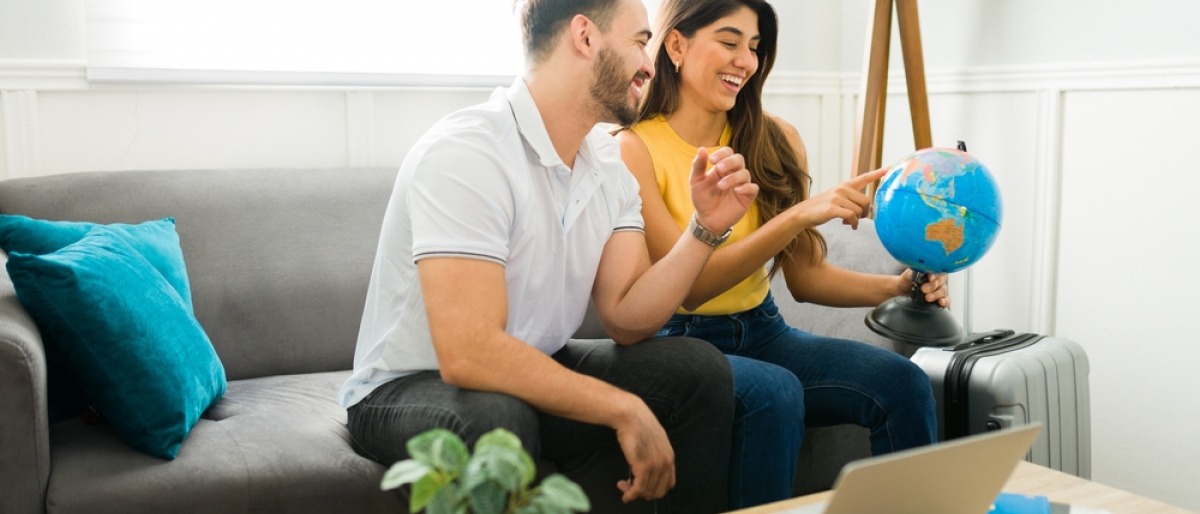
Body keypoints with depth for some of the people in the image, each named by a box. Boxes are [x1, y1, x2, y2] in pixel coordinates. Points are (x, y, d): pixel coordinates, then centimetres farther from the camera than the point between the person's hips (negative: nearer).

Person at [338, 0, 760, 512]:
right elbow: (468, 354, -33)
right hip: (408, 391, -7)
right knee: (497, 422, -39)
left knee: (698, 369, -7)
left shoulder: (608, 162, 1)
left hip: (530, 373, 7)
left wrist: (704, 228, -17)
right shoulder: (465, 152, -25)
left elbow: (625, 318, -4)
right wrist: (624, 409, -26)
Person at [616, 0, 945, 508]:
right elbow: (688, 286, -19)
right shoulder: (633, 149, -9)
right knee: (774, 391, -34)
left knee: (902, 382, -19)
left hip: (761, 330, 5)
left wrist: (896, 286, -11)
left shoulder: (776, 141, 5)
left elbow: (805, 277, 7)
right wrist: (801, 214, -27)